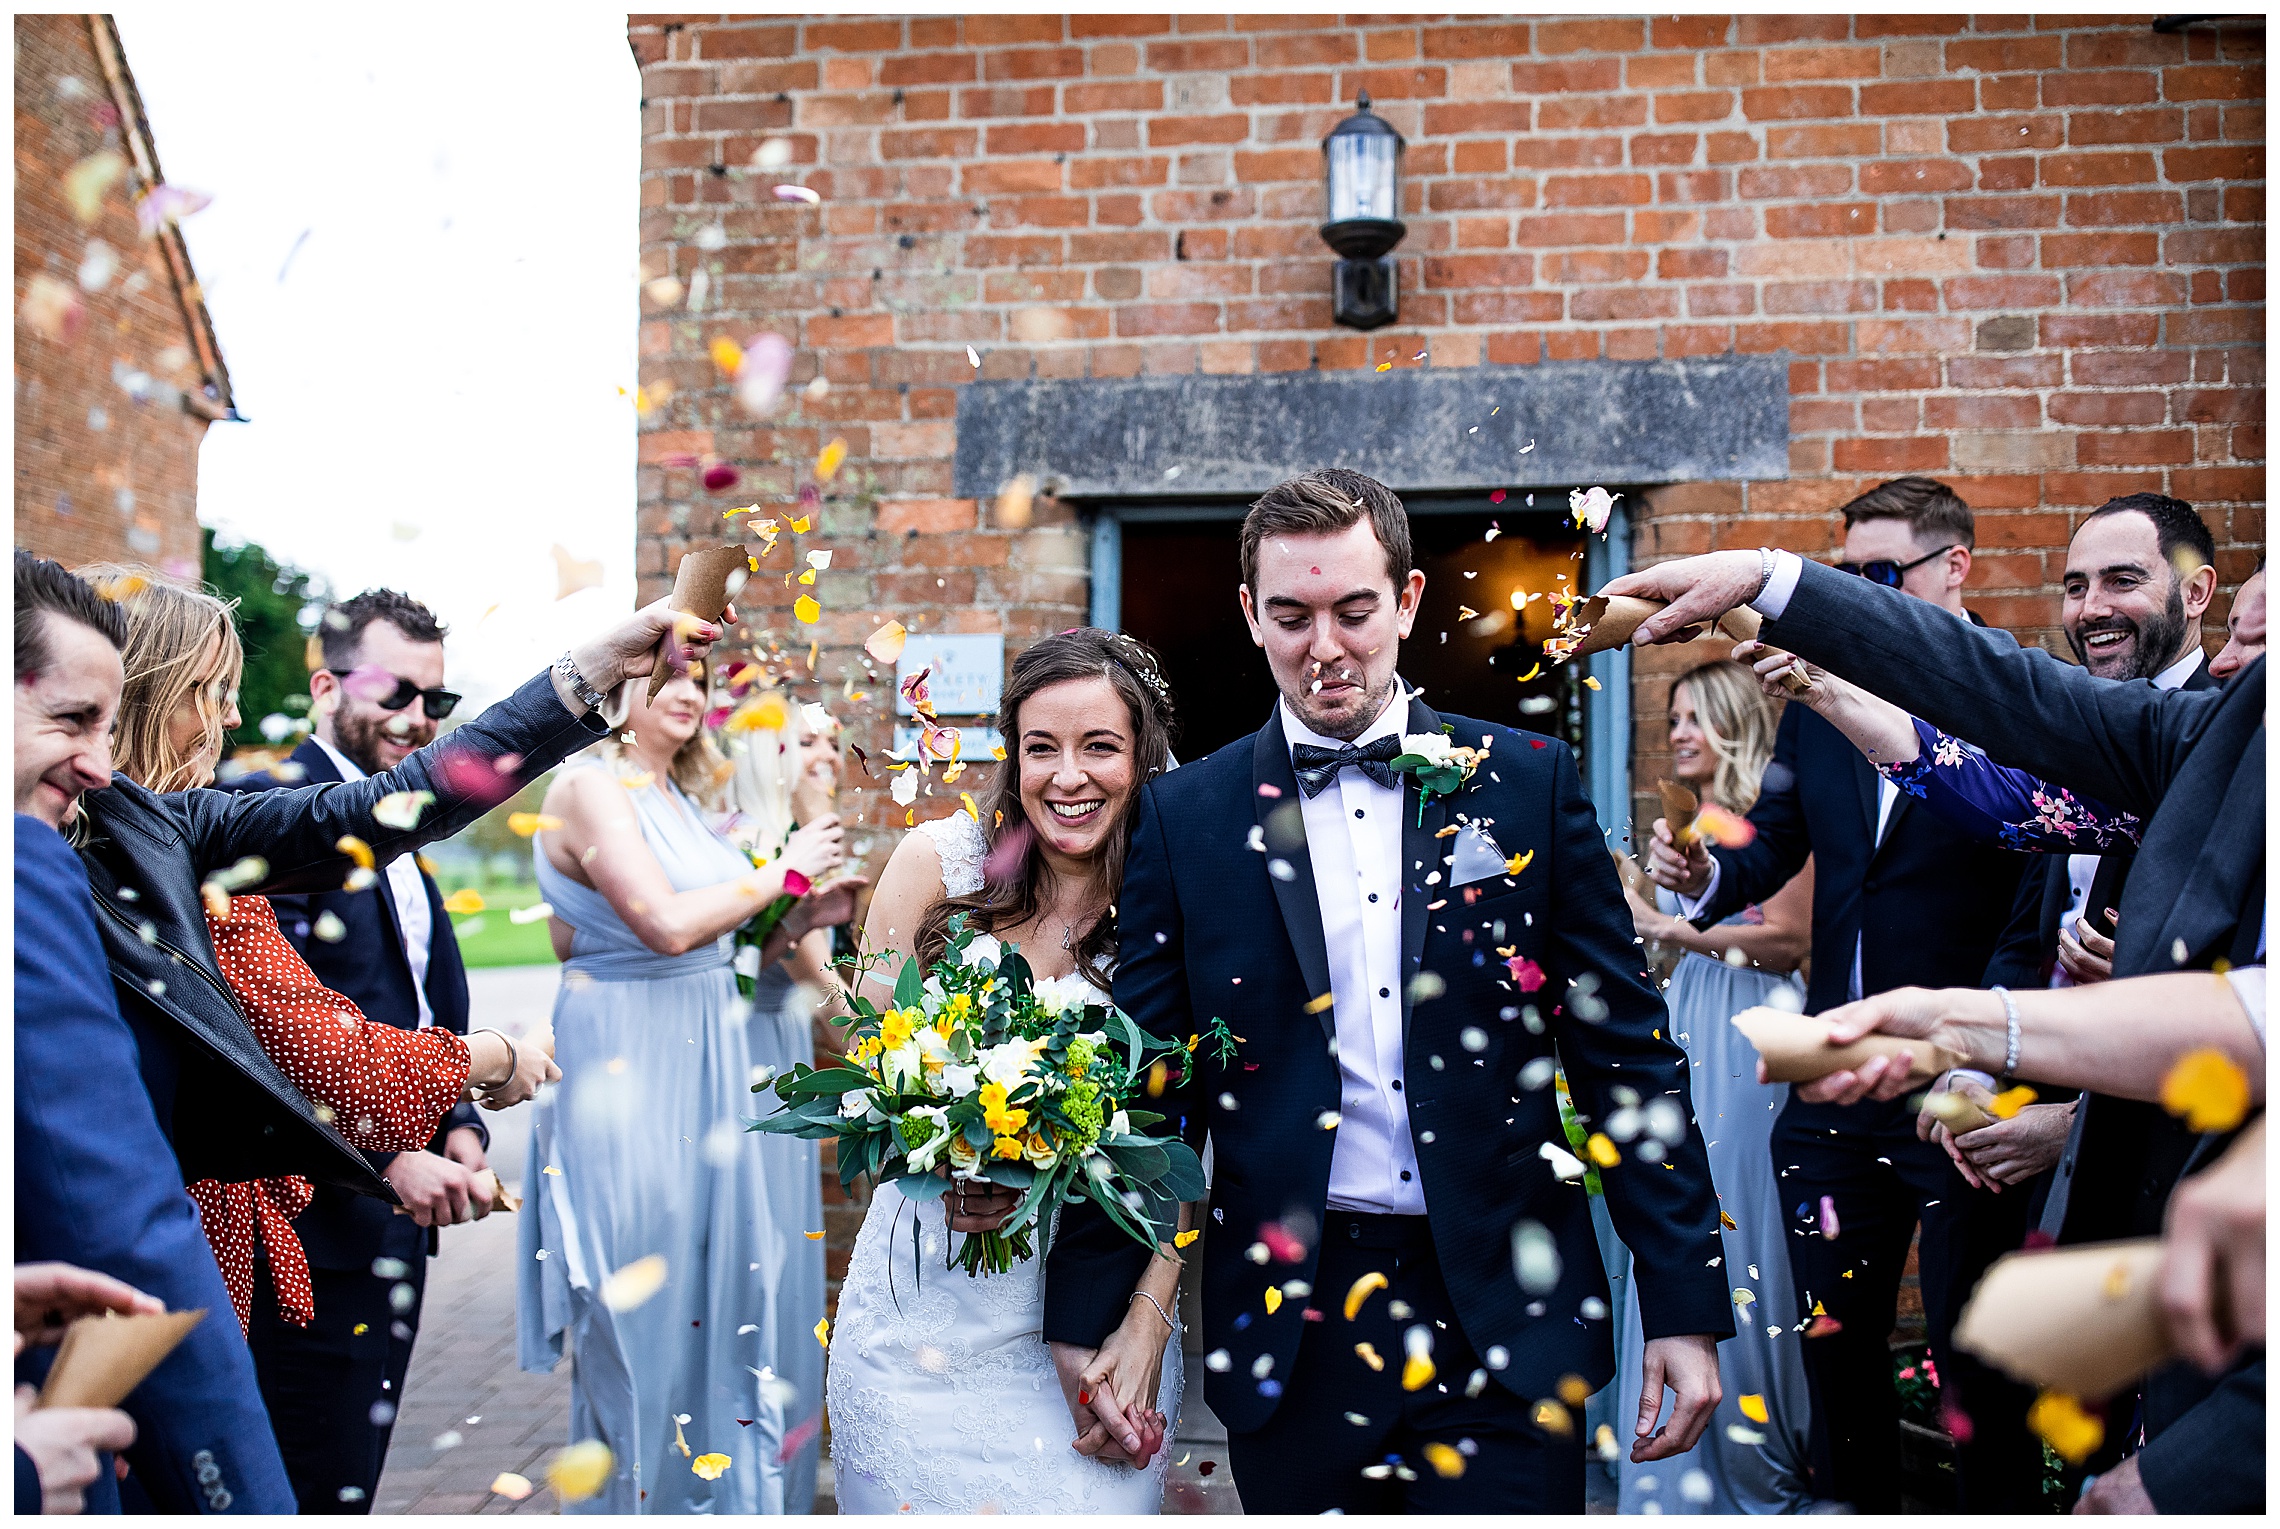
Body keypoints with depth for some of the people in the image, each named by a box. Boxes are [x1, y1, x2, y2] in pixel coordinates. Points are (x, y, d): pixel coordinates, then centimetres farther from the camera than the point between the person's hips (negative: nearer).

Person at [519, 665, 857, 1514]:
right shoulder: (591, 787, -12)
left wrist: (801, 919, 3)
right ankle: (643, 1492, 19)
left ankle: (727, 1490, 26)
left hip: (706, 1055, 8)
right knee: (645, 1289, 2)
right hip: (626, 1060, -8)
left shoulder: (681, 796, 13)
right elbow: (666, 924, -23)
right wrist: (783, 872, -12)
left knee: (730, 1269, 12)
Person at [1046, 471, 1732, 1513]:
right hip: (1292, 1324, 1)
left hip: (1506, 1315, 0)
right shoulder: (1187, 818, 0)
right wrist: (1086, 1319, 4)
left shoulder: (1529, 783, 1)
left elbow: (1626, 1050, 2)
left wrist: (1685, 1304, -1)